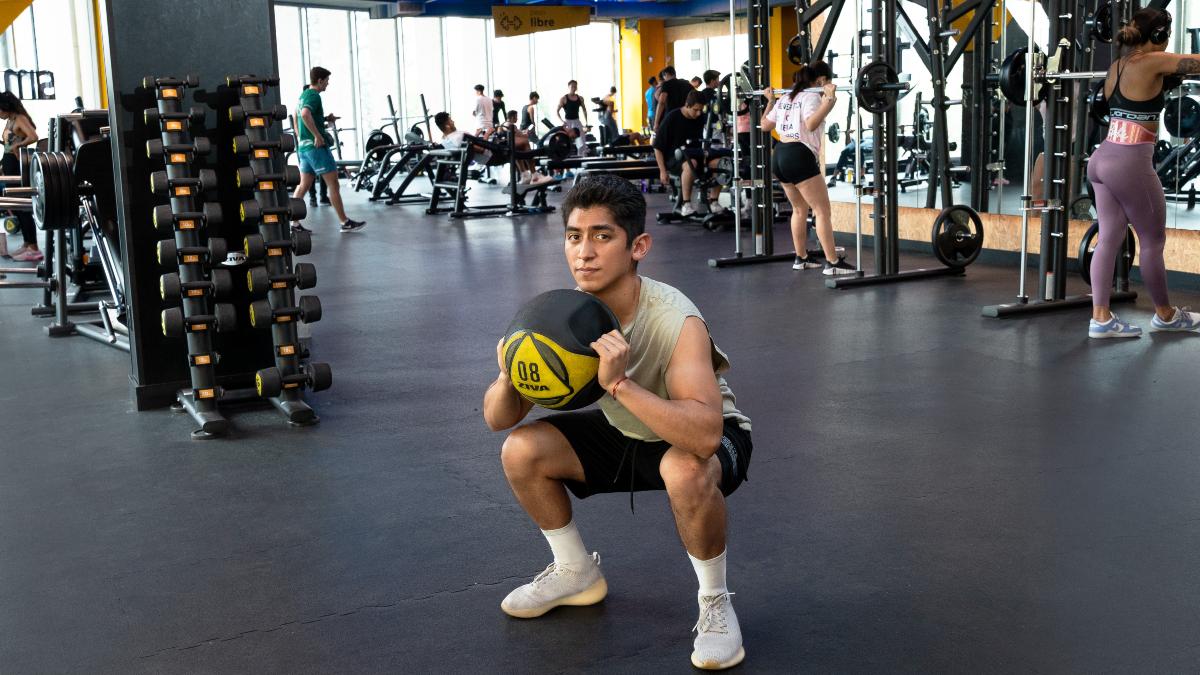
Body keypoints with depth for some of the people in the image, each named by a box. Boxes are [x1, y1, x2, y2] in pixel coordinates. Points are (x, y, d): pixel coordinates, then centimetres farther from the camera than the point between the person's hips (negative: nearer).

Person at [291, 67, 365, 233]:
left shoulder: (303, 95, 16)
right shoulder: (314, 95, -14)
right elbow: (305, 114, -31)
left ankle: (295, 223, 8)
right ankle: (345, 222, 2)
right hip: (317, 147, -10)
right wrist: (318, 136, -25)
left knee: (303, 185, 9)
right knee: (333, 185, -3)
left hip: (304, 146, 10)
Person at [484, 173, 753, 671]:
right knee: (521, 451, -11)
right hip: (626, 433, 6)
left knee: (686, 472, -39)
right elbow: (498, 420, -12)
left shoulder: (675, 321, -34)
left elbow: (704, 434, -47)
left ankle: (715, 603, -10)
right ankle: (577, 574, 15)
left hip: (708, 439, -6)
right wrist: (509, 378, -34)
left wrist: (621, 383, -55)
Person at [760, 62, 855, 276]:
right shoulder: (811, 97, -6)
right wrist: (830, 100, -28)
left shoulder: (785, 97, 18)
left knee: (800, 209, 21)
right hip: (799, 157, -9)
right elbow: (811, 124, -26)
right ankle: (832, 263, -8)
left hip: (779, 156, 9)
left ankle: (801, 258, 24)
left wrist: (770, 101, 34)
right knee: (822, 211, -5)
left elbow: (765, 126, 23)